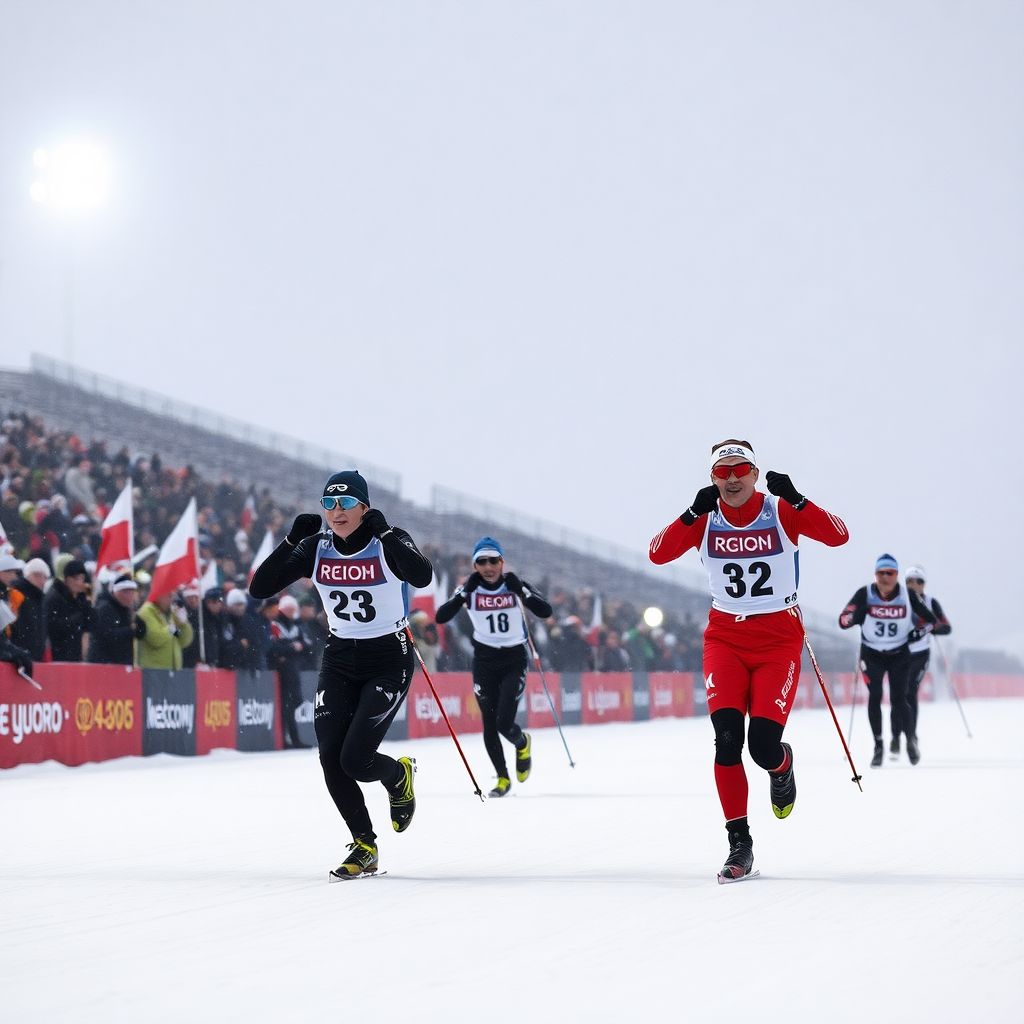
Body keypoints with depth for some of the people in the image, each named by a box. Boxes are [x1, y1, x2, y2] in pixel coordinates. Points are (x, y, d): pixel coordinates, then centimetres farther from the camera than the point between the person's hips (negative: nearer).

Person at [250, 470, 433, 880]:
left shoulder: (389, 543, -14)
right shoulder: (316, 549, -3)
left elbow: (422, 576, -35)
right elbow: (259, 588, -10)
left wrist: (384, 533, -34)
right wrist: (293, 539, -18)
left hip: (389, 660, -4)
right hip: (339, 659, 4)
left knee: (355, 760, -15)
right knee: (330, 758, -8)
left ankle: (399, 775, 22)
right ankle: (364, 847, 10)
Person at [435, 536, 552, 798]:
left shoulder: (514, 585, -6)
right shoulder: (470, 589, -4)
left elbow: (545, 612, -18)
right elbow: (441, 617, -15)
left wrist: (519, 589, -25)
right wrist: (465, 591, -21)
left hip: (514, 659, -2)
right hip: (484, 661, 2)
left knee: (504, 722, -13)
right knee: (489, 725, 2)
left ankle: (522, 744, 23)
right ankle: (503, 778, 21)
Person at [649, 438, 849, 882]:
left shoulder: (782, 512, -6)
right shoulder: (705, 521, 0)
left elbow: (838, 536, -19)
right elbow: (658, 554, -12)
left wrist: (795, 499, -29)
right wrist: (693, 513, -22)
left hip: (779, 636, -2)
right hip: (725, 636, 2)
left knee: (764, 744, -14)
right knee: (727, 738, -17)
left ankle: (782, 765, 26)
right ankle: (739, 843, -8)